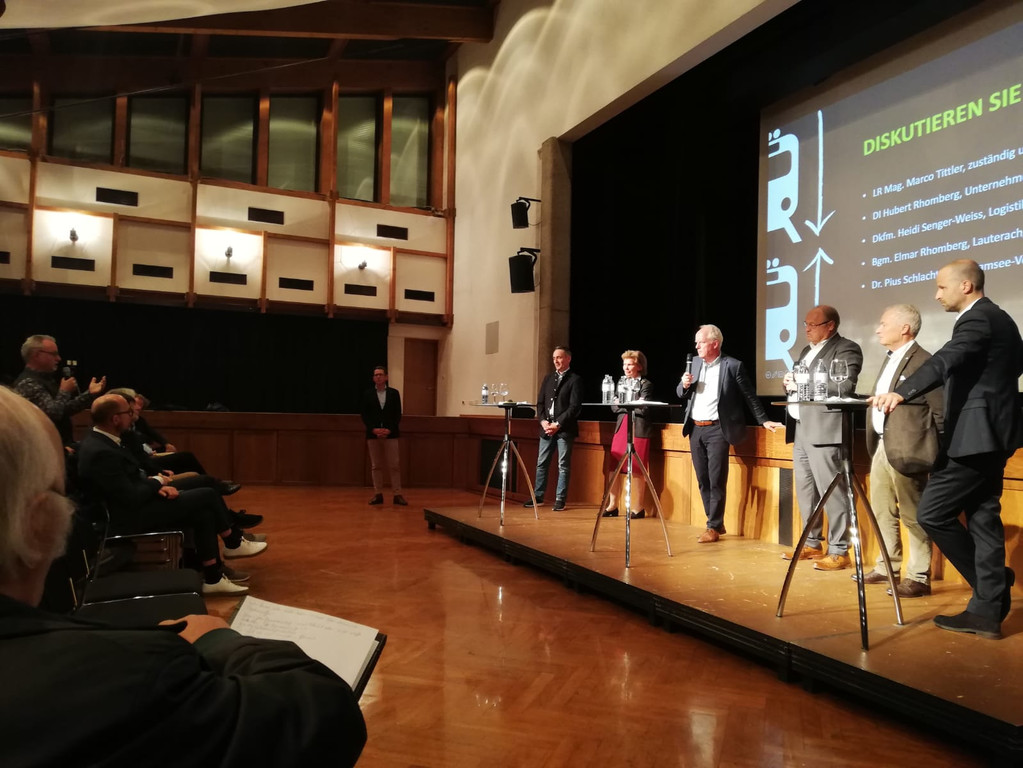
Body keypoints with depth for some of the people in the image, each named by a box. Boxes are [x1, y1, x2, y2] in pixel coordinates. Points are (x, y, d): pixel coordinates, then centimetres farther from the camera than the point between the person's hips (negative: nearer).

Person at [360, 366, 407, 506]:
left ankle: (397, 495, 1)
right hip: (373, 434, 1)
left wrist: (389, 430, -11)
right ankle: (378, 494, 9)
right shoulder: (368, 394, 7)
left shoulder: (394, 393, 5)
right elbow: (365, 415, 3)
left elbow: (398, 415, 2)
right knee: (376, 466, 4)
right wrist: (373, 429, -11)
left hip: (391, 434, -1)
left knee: (394, 465, -2)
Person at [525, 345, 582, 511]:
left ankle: (560, 499, 6)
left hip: (564, 429, -5)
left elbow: (575, 406, -11)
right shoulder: (548, 378, 15)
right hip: (546, 427, 6)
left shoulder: (575, 379, -3)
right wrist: (543, 421, -4)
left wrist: (558, 424, -15)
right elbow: (540, 402, 13)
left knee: (563, 466, 0)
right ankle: (538, 496, 18)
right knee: (541, 463, 9)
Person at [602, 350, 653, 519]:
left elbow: (643, 409, -14)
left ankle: (638, 508, 11)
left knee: (636, 471, 1)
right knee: (614, 468, 4)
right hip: (621, 429, 6)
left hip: (638, 431, -6)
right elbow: (614, 406, 8)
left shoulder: (646, 385, -3)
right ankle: (612, 506, 13)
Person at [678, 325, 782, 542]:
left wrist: (763, 420, -1)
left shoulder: (733, 365, -5)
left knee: (716, 480, -6)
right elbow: (681, 393, 16)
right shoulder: (694, 363, 10)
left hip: (717, 429, -5)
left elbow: (749, 396, 1)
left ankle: (713, 527, 3)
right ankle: (715, 523, 20)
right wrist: (684, 385, -6)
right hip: (695, 429, 5)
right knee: (703, 480, 9)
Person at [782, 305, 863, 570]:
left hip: (824, 430, -9)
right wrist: (789, 382, 0)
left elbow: (845, 386, -19)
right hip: (800, 429, 9)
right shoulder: (806, 350, 21)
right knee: (804, 490, 13)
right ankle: (812, 544, 23)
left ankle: (839, 551, 0)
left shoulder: (846, 349, -6)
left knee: (831, 491, -6)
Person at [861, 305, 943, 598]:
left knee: (912, 515, -1)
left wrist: (938, 453, -11)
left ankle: (919, 577, 8)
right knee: (882, 511, 16)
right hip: (881, 447, 9)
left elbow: (941, 412, -13)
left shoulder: (923, 362, -12)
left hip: (906, 450, -9)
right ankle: (887, 567, 27)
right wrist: (874, 444, 18)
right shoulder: (890, 360, 17)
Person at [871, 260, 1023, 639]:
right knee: (983, 517, 9)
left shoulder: (977, 319, -14)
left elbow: (945, 360, -32)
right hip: (991, 430, 10)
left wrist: (901, 393, -44)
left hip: (975, 433, -10)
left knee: (932, 513, -6)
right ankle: (988, 609, 12)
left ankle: (991, 591, 8)